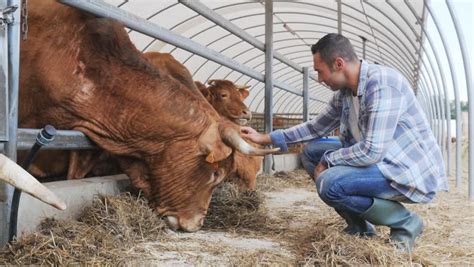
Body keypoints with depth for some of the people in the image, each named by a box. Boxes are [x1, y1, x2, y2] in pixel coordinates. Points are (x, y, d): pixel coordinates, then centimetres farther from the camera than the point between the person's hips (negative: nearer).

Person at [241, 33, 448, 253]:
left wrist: (328, 159, -14)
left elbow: (372, 151, -29)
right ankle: (360, 227, 12)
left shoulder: (382, 84, -24)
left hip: (411, 171, -9)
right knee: (311, 153, 7)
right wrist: (266, 138, 14)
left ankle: (405, 224, -5)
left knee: (330, 184, -27)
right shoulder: (344, 92, 4)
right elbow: (316, 127, 17)